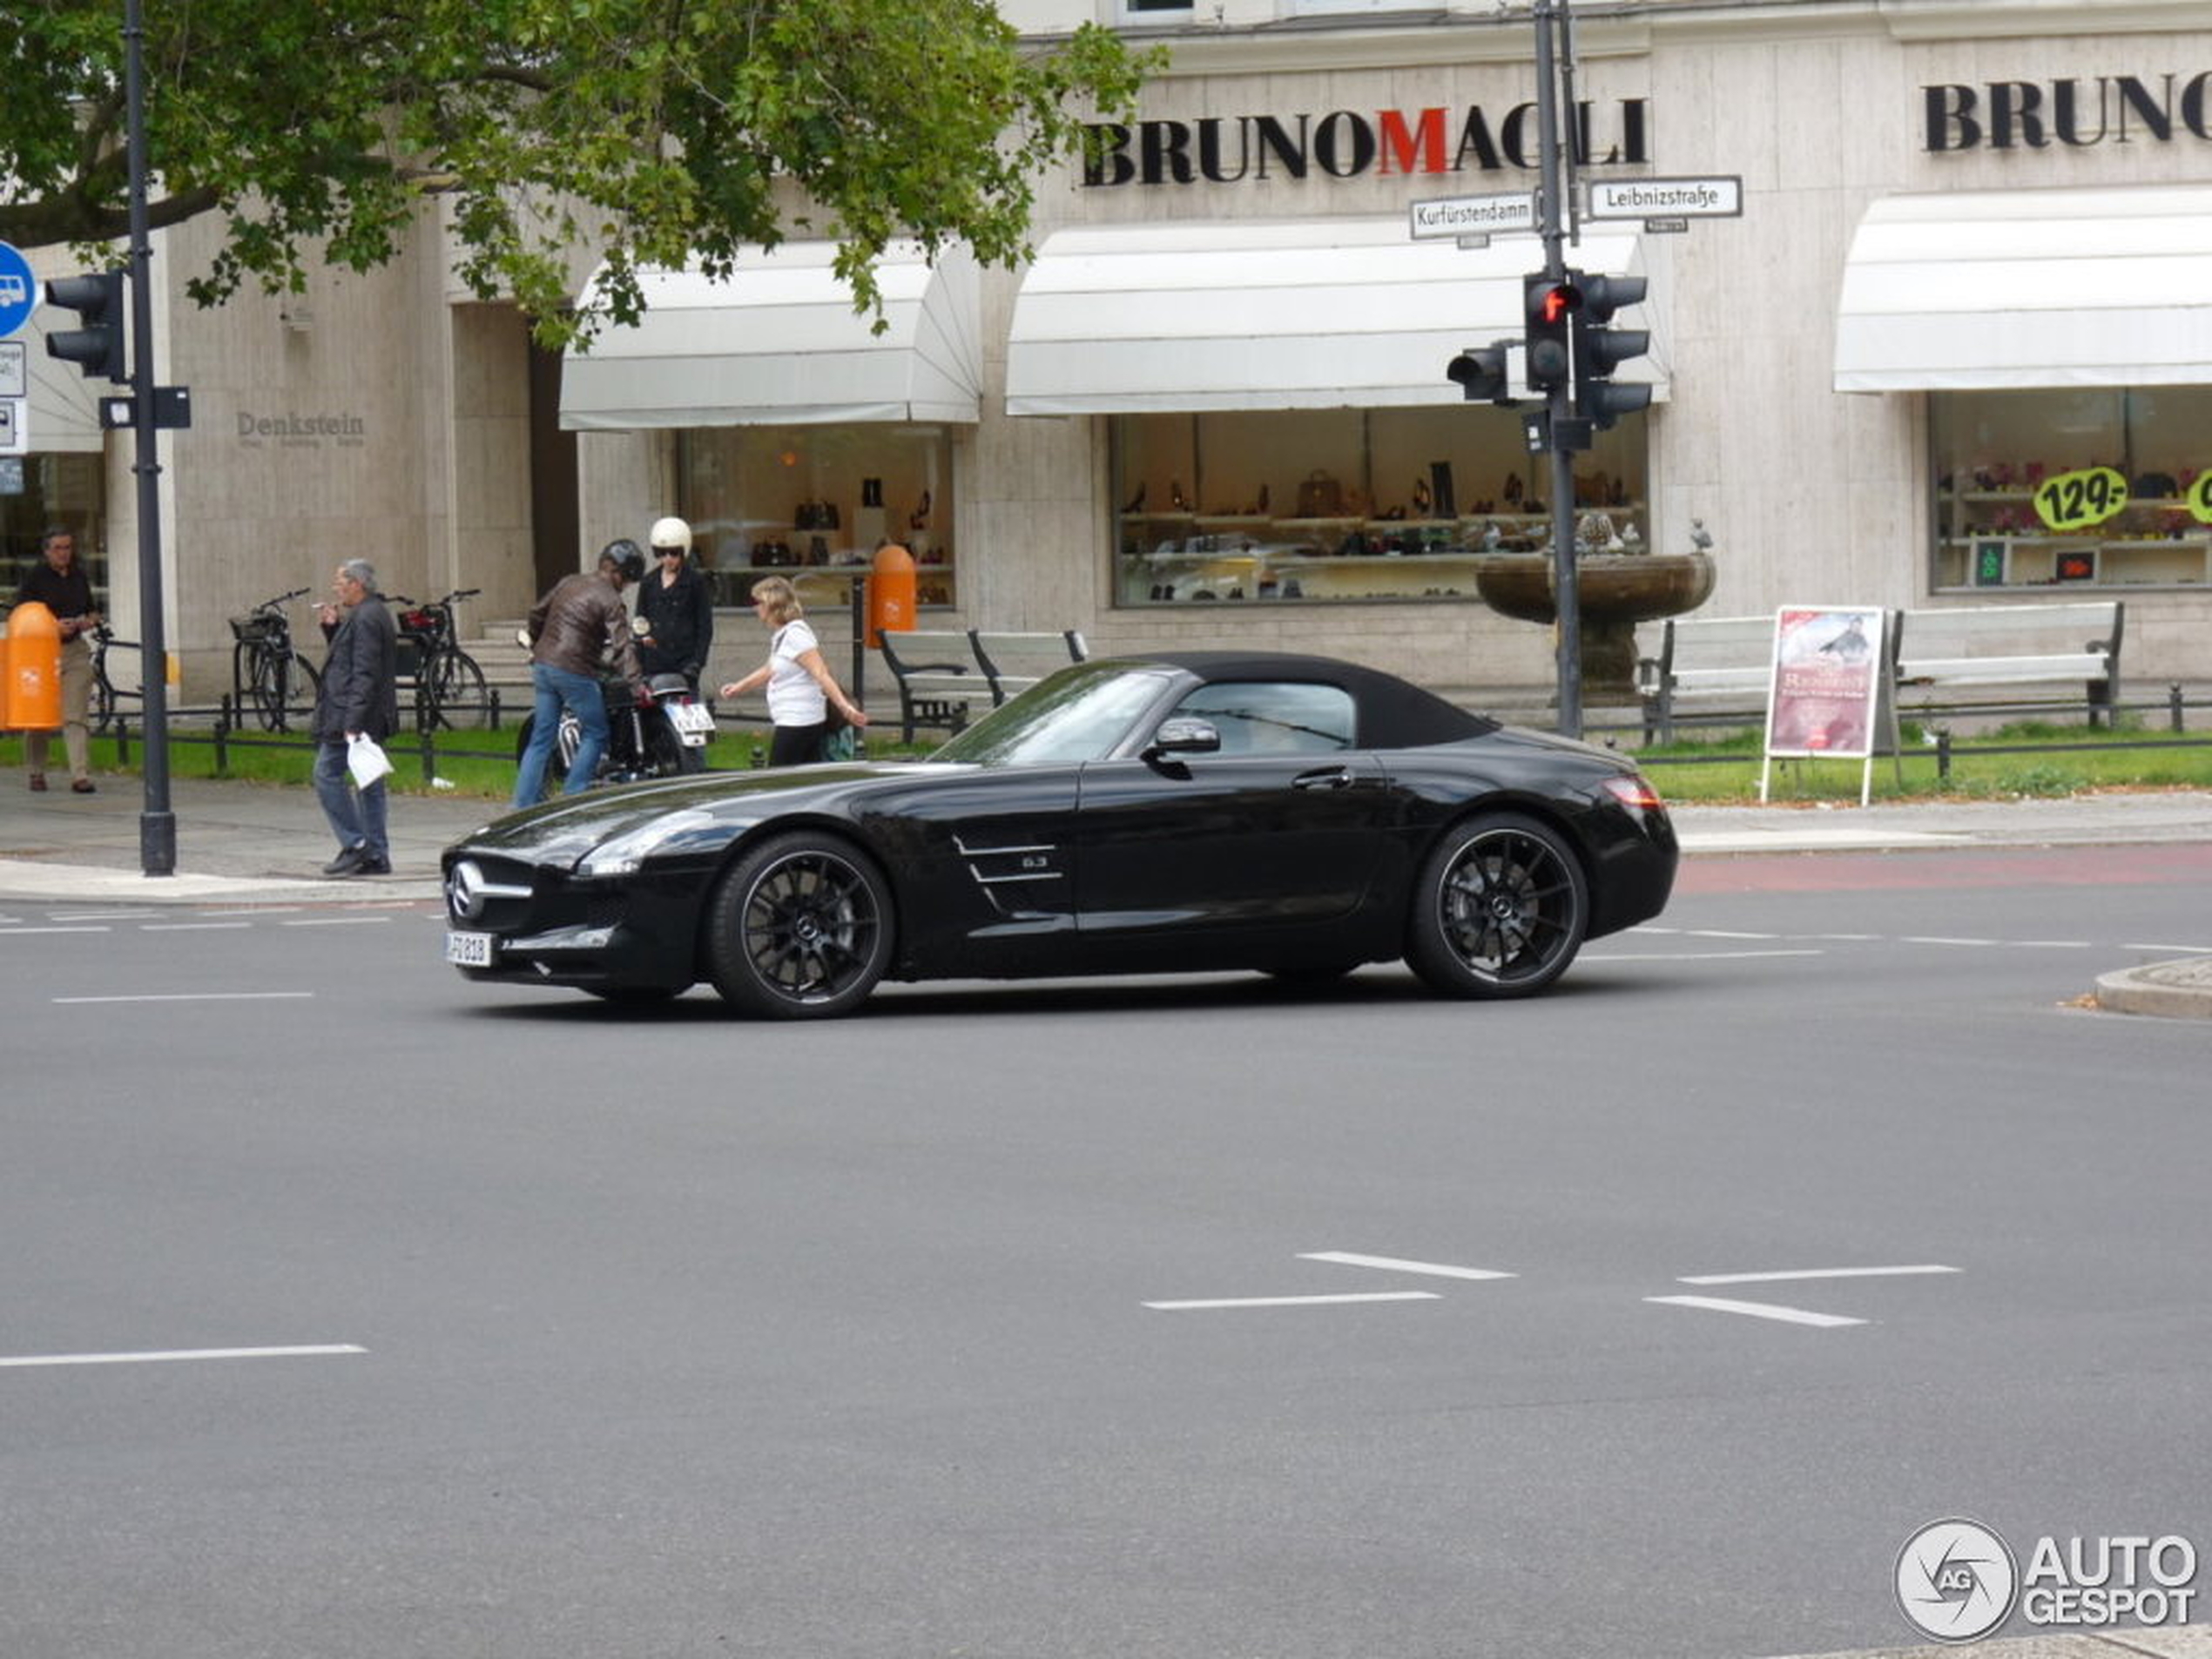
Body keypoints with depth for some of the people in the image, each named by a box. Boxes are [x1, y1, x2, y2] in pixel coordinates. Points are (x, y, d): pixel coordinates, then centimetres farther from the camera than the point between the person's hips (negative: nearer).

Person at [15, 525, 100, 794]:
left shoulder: (79, 576, 10)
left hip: (75, 650, 2)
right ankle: (36, 772, 24)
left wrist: (90, 621, -1)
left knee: (75, 716, -8)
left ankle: (81, 776, -14)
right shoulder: (36, 577, -4)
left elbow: (91, 610, 23)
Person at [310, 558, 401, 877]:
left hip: (351, 716, -11)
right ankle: (377, 854, 11)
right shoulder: (374, 613, 16)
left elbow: (364, 674, -23)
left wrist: (352, 723, -26)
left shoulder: (366, 618, -16)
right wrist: (333, 628, 11)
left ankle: (354, 844, -8)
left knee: (328, 775, -6)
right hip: (371, 718, 11)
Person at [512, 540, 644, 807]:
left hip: (543, 665, 7)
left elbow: (537, 613, 22)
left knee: (541, 740, 10)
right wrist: (635, 682, -25)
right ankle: (573, 799, -2)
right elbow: (621, 645, -19)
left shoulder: (569, 583, 12)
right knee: (595, 735, 5)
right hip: (574, 672, -7)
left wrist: (535, 643, 38)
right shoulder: (610, 601, -10)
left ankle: (524, 805, 8)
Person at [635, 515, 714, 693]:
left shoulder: (695, 582, 3)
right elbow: (640, 625, 18)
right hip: (655, 662, 4)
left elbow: (705, 627, 1)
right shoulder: (649, 584, 14)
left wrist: (697, 661, -8)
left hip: (684, 661, -4)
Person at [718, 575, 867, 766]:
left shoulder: (795, 635, -15)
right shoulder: (781, 636, 15)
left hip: (796, 724, -9)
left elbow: (821, 674, -22)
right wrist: (739, 687, 41)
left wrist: (845, 707, -30)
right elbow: (770, 670, 32)